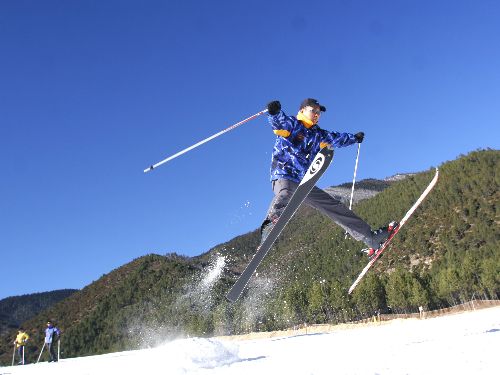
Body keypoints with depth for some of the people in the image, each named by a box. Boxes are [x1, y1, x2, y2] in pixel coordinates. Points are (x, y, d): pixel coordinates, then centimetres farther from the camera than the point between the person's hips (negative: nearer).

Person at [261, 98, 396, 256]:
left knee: (335, 207, 7)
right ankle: (269, 227, -69)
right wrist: (274, 112, -47)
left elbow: (336, 138, 40)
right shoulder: (290, 124, -1)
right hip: (283, 177, -7)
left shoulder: (317, 134, 21)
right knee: (284, 195, -41)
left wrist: (354, 138, 54)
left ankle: (371, 238, 13)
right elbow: (278, 120, -24)